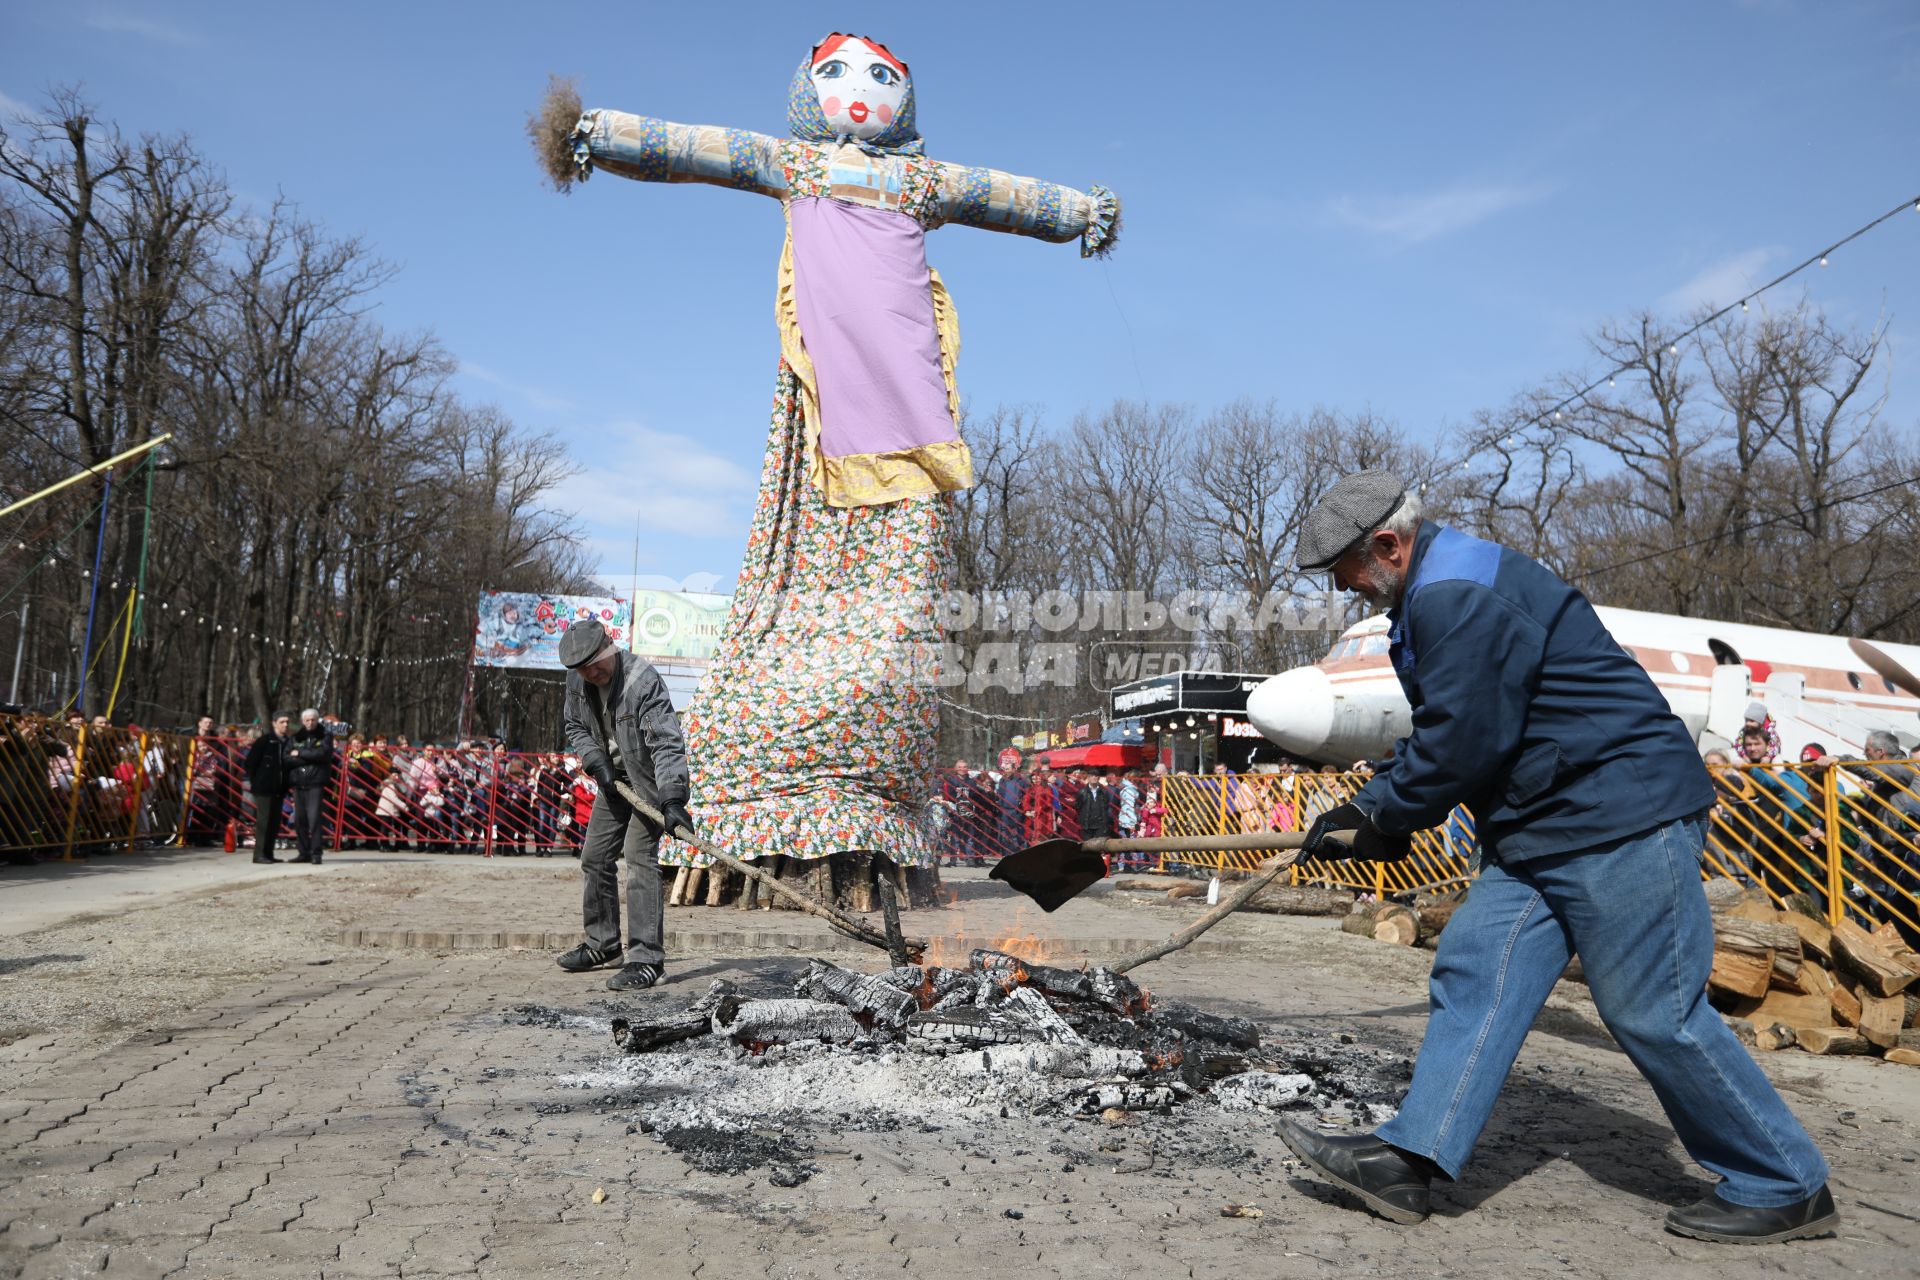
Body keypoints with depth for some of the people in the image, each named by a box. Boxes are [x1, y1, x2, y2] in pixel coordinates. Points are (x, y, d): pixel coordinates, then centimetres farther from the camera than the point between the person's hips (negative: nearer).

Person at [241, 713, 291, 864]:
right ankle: (259, 854, 1)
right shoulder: (264, 740, -8)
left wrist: (286, 784, 10)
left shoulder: (287, 742, 10)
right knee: (264, 821, -4)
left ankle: (268, 853, 16)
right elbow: (250, 762, -8)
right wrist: (253, 781, -6)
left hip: (278, 789, 6)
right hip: (264, 788, -6)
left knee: (275, 823, 8)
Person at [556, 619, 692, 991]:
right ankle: (602, 944, 29)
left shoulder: (643, 679, -29)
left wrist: (672, 799, -45)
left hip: (650, 780, -8)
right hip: (613, 778, 8)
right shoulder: (577, 680, -6)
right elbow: (576, 727, 10)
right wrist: (596, 762, -8)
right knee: (594, 859, 12)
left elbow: (667, 742, -35)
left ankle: (647, 958, -17)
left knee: (639, 856, -19)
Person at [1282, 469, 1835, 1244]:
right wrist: (1368, 806, 8)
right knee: (1474, 970, 3)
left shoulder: (1459, 597, -20)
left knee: (1653, 1014, -2)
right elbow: (1438, 736, 20)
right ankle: (1410, 1159, 2)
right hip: (1540, 830, 11)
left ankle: (1784, 1190, 16)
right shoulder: (1435, 597, 16)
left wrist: (1387, 819, -7)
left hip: (1621, 817, -11)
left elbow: (1461, 742, -23)